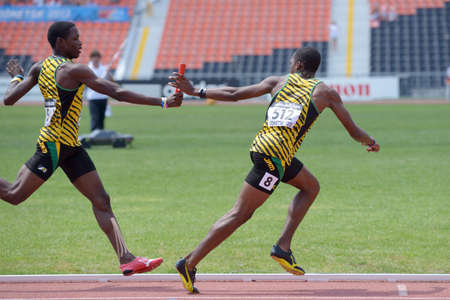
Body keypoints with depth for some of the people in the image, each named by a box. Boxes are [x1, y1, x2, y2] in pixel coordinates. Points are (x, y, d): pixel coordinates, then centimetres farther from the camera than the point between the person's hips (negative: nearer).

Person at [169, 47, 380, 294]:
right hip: (273, 155, -6)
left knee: (311, 187, 24)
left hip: (261, 145, 6)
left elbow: (234, 94, 11)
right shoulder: (325, 93, 7)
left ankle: (283, 246, 13)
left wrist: (195, 92, 19)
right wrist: (371, 142, 34)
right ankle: (189, 263, -3)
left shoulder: (278, 81, 14)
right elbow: (354, 132, 13)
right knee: (240, 214, -2)